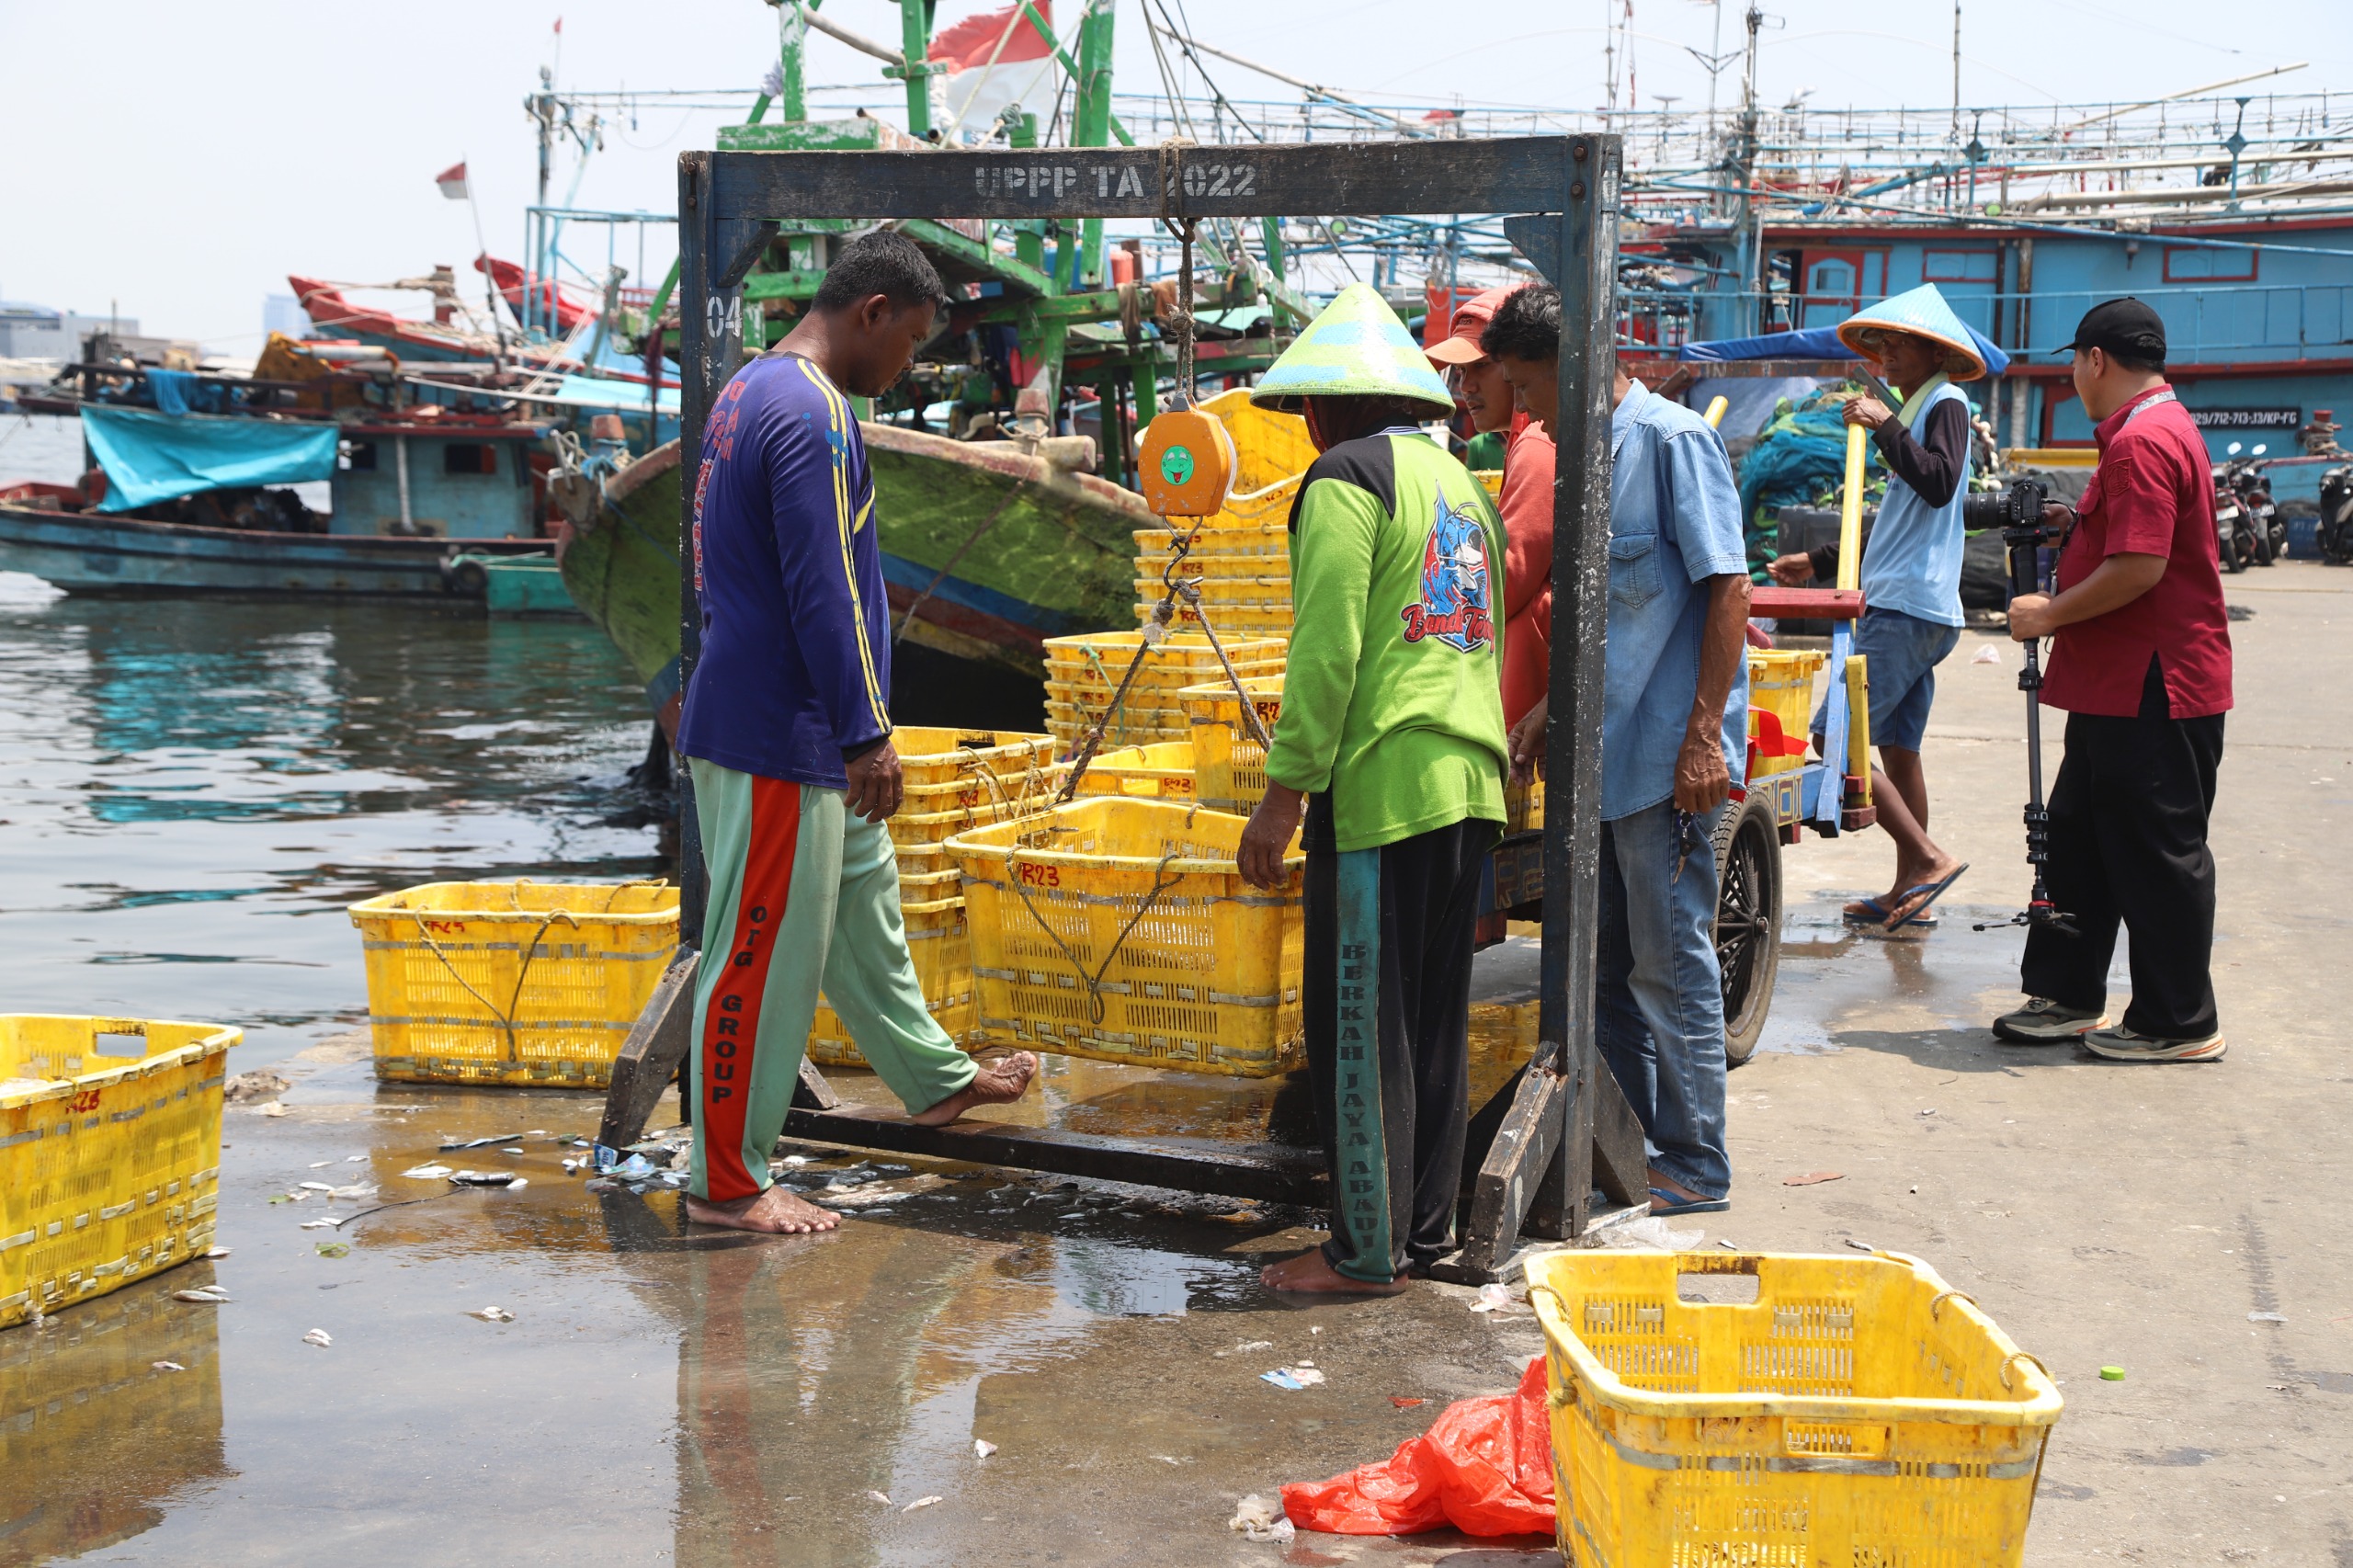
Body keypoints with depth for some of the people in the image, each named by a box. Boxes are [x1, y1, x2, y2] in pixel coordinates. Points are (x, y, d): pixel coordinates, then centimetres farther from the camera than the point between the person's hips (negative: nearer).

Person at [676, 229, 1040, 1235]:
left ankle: (936, 1078, 40)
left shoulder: (750, 392, 12)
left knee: (861, 903, 23)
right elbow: (824, 594, -23)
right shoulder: (814, 414, -20)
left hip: (799, 739, 11)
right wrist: (868, 735, -18)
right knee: (765, 954, -2)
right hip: (780, 743, -11)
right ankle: (726, 1183, 7)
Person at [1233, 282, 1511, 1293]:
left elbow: (1329, 650, -14)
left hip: (1381, 784, -8)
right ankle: (1427, 1228, 20)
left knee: (1359, 1026, -2)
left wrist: (1284, 791, -13)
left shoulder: (1347, 479, -6)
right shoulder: (1461, 483, 19)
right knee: (1437, 1019, 13)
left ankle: (1369, 1251, 2)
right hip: (1471, 786, 9)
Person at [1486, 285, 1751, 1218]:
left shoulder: (1674, 441, -11)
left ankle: (1696, 1164, 8)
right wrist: (1550, 710, 21)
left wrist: (1705, 738, -19)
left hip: (1665, 756, -9)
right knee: (1607, 964, 15)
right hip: (1601, 753, 9)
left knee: (1669, 962, -2)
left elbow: (1727, 589, -15)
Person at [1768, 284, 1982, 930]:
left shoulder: (1946, 404, -7)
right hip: (1904, 606, 10)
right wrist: (1819, 562, 31)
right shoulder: (1917, 412, 23)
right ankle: (1910, 893, 13)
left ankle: (1929, 858, -14)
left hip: (1908, 610, -10)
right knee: (1898, 749, 10)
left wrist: (1885, 426, -20)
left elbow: (1940, 485, -26)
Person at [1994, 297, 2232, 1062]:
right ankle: (2067, 997, 23)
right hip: (2121, 684, 11)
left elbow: (2140, 568, -26)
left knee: (2158, 854, -2)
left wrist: (2051, 613, -15)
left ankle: (2179, 1025, 6)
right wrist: (2079, 530, 12)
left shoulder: (2143, 440, -18)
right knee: (2078, 840, 15)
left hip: (2154, 689, -11)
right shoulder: (2160, 427, 17)